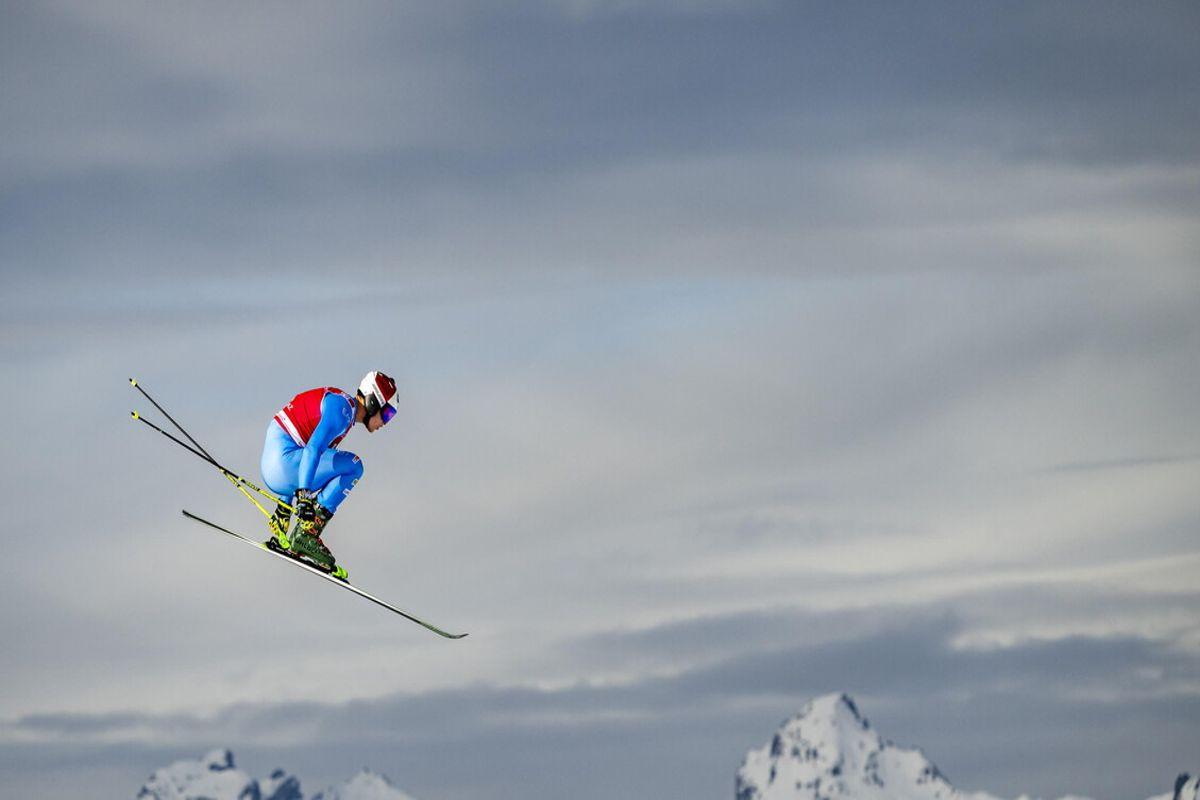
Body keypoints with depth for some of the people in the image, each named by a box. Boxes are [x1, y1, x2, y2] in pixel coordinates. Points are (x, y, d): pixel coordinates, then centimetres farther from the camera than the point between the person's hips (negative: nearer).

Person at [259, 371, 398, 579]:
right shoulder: (343, 409, -13)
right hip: (283, 460, -10)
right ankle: (307, 533, -18)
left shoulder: (344, 407, 18)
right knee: (352, 466, -15)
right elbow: (313, 449, -26)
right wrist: (303, 494, -34)